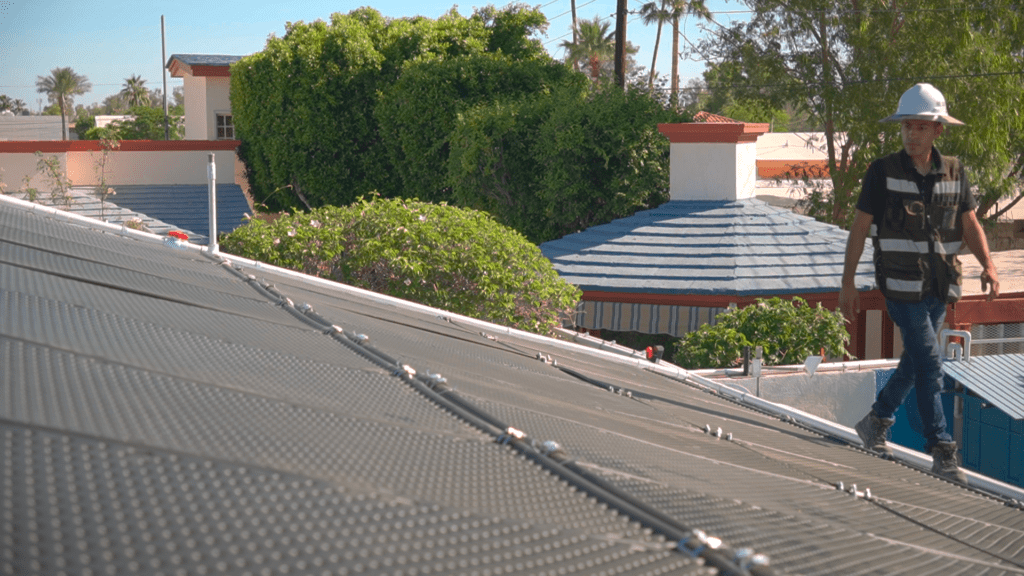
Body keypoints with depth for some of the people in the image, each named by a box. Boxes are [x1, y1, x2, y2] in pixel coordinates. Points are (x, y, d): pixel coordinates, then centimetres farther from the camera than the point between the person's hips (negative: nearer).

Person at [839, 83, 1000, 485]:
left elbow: (970, 225, 6)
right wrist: (847, 283, -6)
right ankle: (942, 453, -5)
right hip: (901, 286, -5)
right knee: (929, 364, -10)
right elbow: (860, 228, -3)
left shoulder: (953, 172, 5)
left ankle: (875, 423, 35)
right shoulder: (883, 172, -6)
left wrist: (987, 265, -12)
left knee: (916, 362, 15)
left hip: (940, 287, 5)